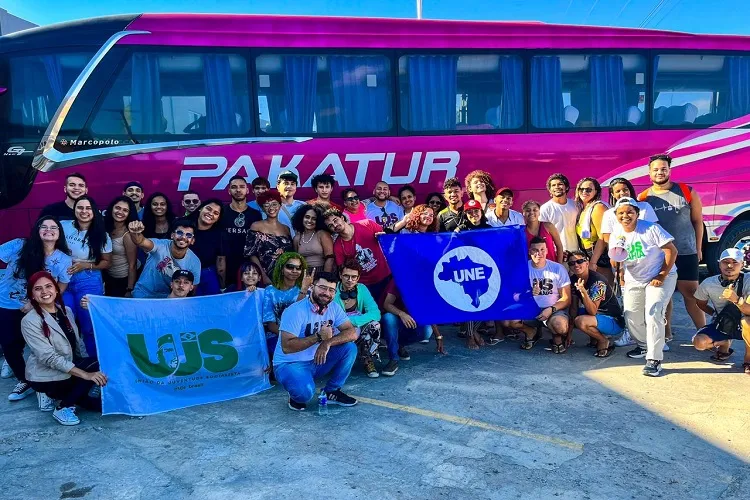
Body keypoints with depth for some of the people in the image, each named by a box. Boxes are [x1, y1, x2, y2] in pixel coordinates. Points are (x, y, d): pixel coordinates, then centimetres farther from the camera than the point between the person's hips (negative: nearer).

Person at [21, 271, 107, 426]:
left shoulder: (66, 311, 5)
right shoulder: (30, 321, -17)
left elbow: (77, 342, 12)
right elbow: (49, 357, -24)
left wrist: (87, 366, -2)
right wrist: (85, 373, -31)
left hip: (69, 369, 7)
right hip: (45, 377, -7)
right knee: (97, 366, -21)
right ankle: (63, 408, -9)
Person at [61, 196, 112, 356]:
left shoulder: (101, 235, -4)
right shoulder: (63, 226, -2)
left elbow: (107, 262, 2)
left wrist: (86, 265, -13)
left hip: (89, 283, -1)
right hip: (63, 281, 2)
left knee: (89, 324, 4)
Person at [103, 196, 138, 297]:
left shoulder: (128, 235, -21)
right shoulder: (106, 229, -3)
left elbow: (132, 265, -18)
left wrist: (129, 290, -17)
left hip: (123, 281, -6)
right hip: (107, 279, 6)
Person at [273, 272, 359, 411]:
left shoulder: (334, 308, -3)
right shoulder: (295, 311, -22)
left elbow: (352, 333, -12)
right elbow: (286, 347, -28)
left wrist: (327, 343, -29)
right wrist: (319, 337, -30)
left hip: (317, 360, 6)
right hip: (290, 364, -6)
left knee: (349, 348, -14)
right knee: (305, 391, -36)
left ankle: (331, 392, 3)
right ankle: (297, 396, 3)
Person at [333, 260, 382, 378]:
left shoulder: (361, 289, -4)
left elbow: (375, 313, -16)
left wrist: (352, 321, -27)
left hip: (359, 334, 3)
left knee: (374, 324, -25)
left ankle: (368, 362, -6)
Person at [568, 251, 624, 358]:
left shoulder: (597, 281, -24)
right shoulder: (574, 280, -1)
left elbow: (593, 311, -29)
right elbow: (574, 307, 3)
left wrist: (583, 291, -43)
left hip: (615, 322, -8)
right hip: (596, 317, 8)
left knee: (581, 321, -31)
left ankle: (605, 342, -4)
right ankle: (594, 339, 14)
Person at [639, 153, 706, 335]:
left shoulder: (687, 192, 0)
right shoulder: (643, 198, 0)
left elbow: (697, 221, 5)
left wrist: (698, 248, 5)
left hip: (685, 253, -1)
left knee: (691, 293, -1)